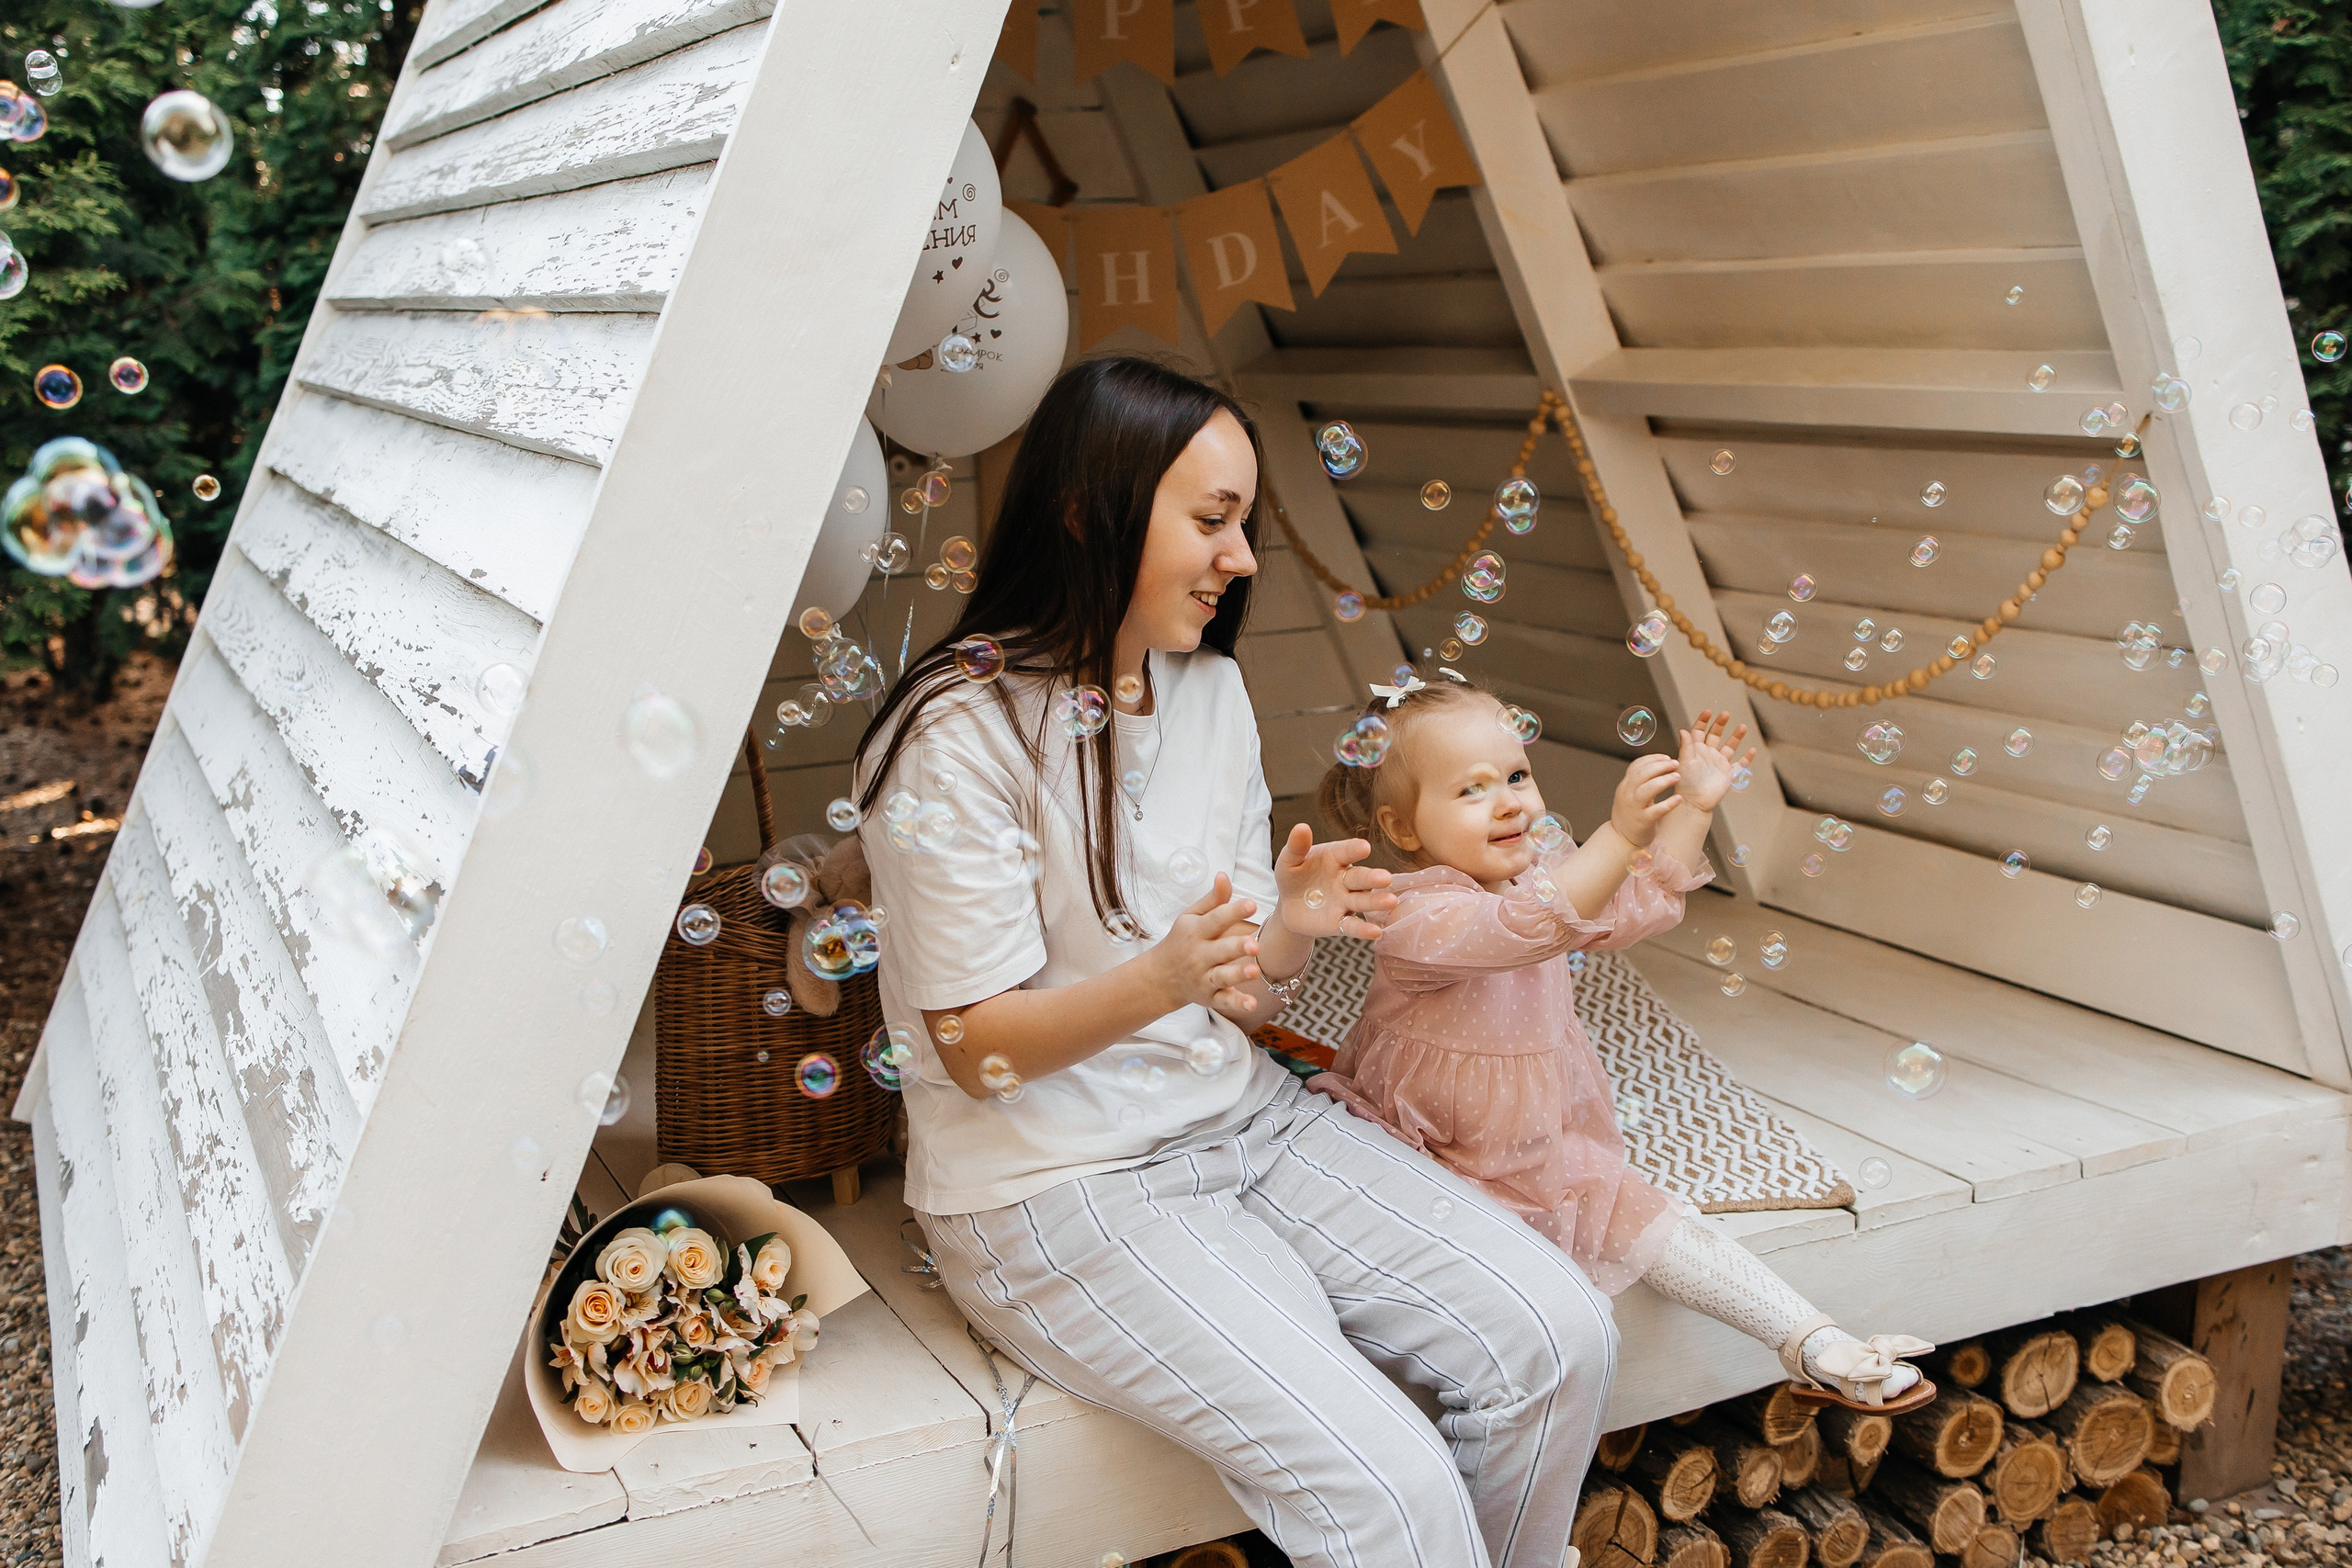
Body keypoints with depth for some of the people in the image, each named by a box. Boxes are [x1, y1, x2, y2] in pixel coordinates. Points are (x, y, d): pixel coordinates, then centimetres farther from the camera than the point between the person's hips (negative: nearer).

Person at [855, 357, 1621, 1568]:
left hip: (1243, 1119, 7)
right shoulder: (959, 733, -15)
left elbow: (1245, 995, 10)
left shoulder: (1212, 690, 8)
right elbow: (973, 1046, -15)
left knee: (1560, 1339, -9)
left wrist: (1291, 929, -13)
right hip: (1059, 1186, -7)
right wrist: (1159, 982, -32)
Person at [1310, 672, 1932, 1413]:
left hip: (1541, 1147, 7)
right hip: (1434, 1159, -6)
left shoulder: (1542, 870, 0)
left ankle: (1817, 1347, 8)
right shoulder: (1413, 915, -29)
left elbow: (1639, 905, 12)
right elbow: (1527, 927, -47)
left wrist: (1693, 809, 1)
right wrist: (1620, 834, -57)